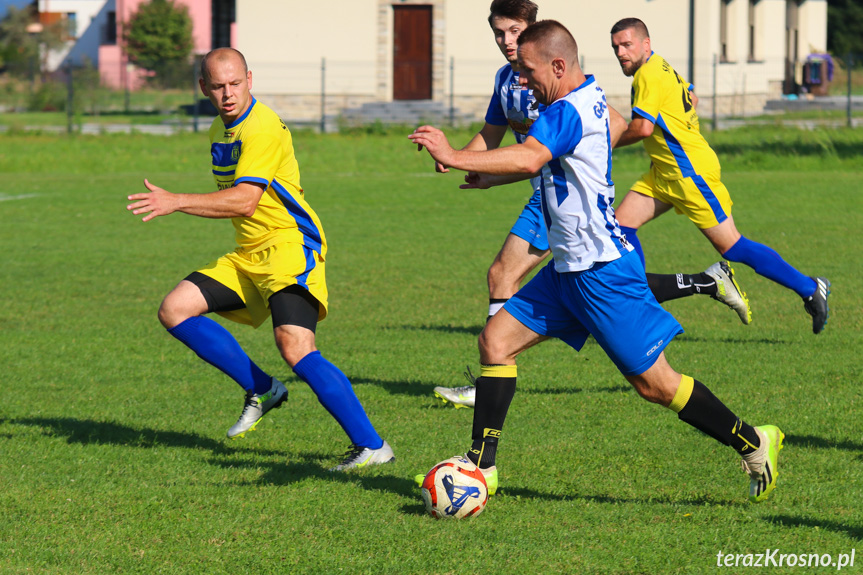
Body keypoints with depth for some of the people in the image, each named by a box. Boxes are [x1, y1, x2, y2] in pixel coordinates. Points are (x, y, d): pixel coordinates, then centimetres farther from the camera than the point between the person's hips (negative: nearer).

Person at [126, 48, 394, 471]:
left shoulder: (262, 127, -16)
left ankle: (370, 445, -22)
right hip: (248, 256, 10)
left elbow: (244, 200, -24)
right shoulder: (220, 130, 14)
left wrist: (176, 202, -25)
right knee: (175, 310, -1)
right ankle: (261, 390, 7)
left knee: (294, 345, -26)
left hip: (289, 246, -10)